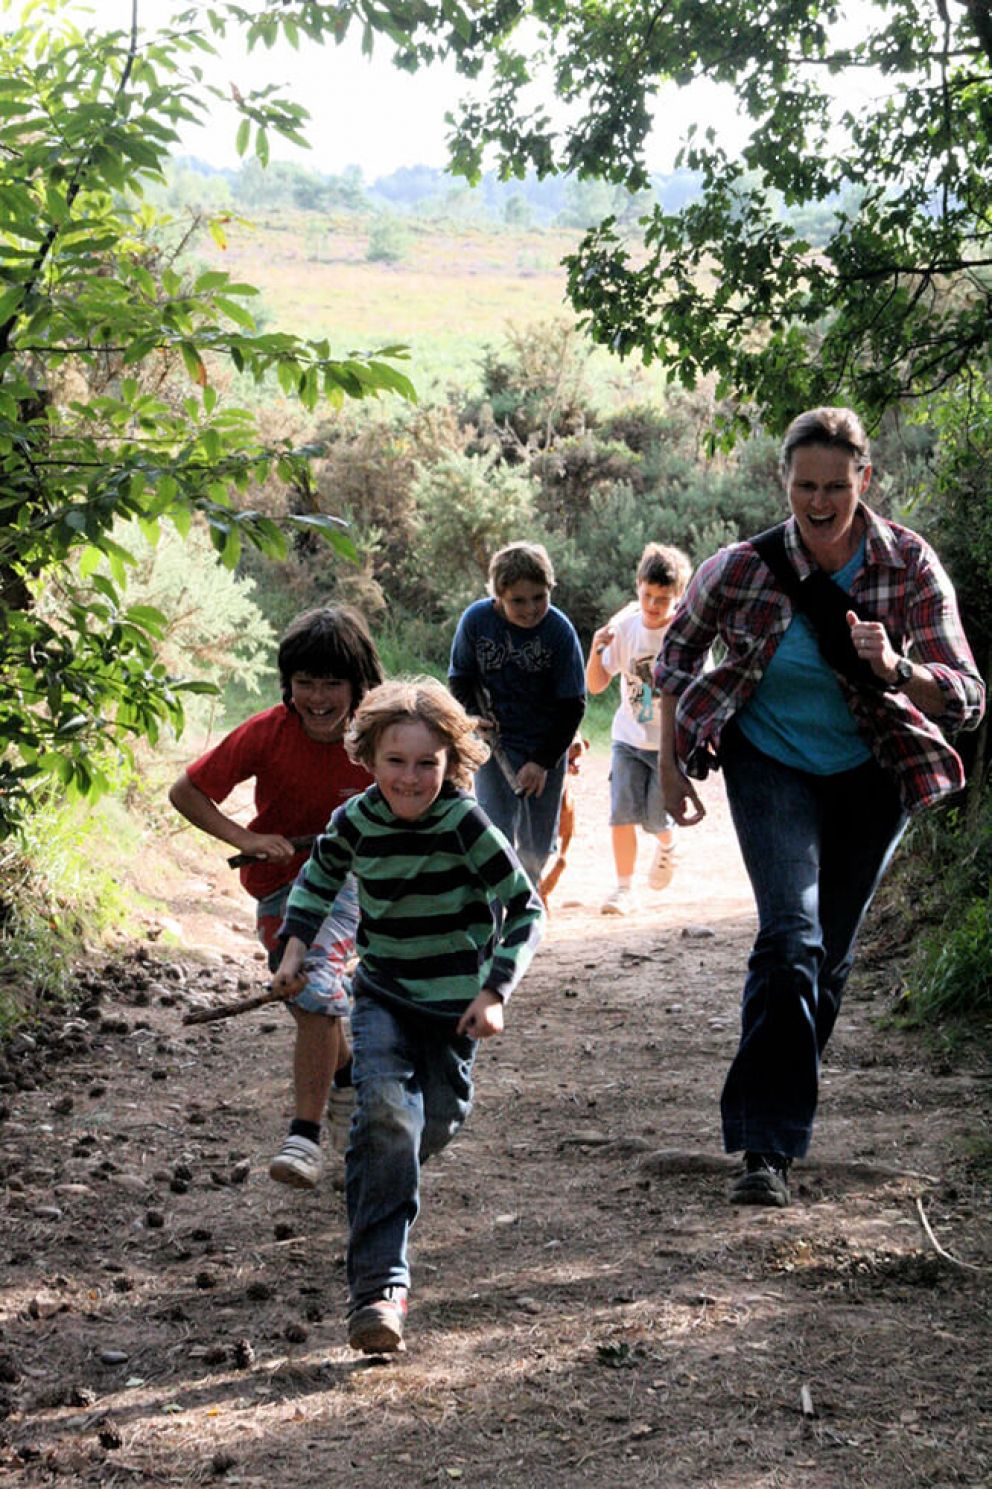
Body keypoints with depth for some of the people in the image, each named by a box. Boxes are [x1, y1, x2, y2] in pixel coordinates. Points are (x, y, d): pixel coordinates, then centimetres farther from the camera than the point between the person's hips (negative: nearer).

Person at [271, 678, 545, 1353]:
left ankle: (379, 1193, 49)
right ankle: (379, 1287, -25)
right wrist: (296, 943, 6)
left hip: (454, 1004, 0)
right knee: (386, 1115, -21)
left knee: (436, 1122, 11)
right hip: (382, 998, 1)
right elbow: (320, 874, 16)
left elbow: (526, 910, -11)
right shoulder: (356, 822, -8)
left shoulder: (467, 824, -18)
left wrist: (495, 991, -17)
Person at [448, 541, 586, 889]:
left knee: (536, 846, 10)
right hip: (495, 743, 0)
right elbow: (460, 677, 6)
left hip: (546, 747, 0)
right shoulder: (476, 619, -11)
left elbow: (572, 704, -9)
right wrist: (473, 714, -14)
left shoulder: (560, 629, -14)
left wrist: (543, 761, -14)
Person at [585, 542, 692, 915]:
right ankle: (624, 889, 5)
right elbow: (596, 685, -3)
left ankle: (666, 847, 32)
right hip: (629, 739, 2)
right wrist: (596, 651, -20)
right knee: (622, 813, -9)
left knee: (656, 816, -5)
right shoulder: (624, 628, -5)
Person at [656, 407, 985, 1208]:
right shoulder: (745, 568, -20)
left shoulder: (910, 564, -18)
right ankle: (766, 1146, -20)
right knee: (792, 937, -20)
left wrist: (896, 669, -41)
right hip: (772, 766, -2)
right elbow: (680, 647, 2)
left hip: (871, 778, 2)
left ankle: (783, 1099, 33)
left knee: (831, 952, 11)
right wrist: (671, 764, 1)